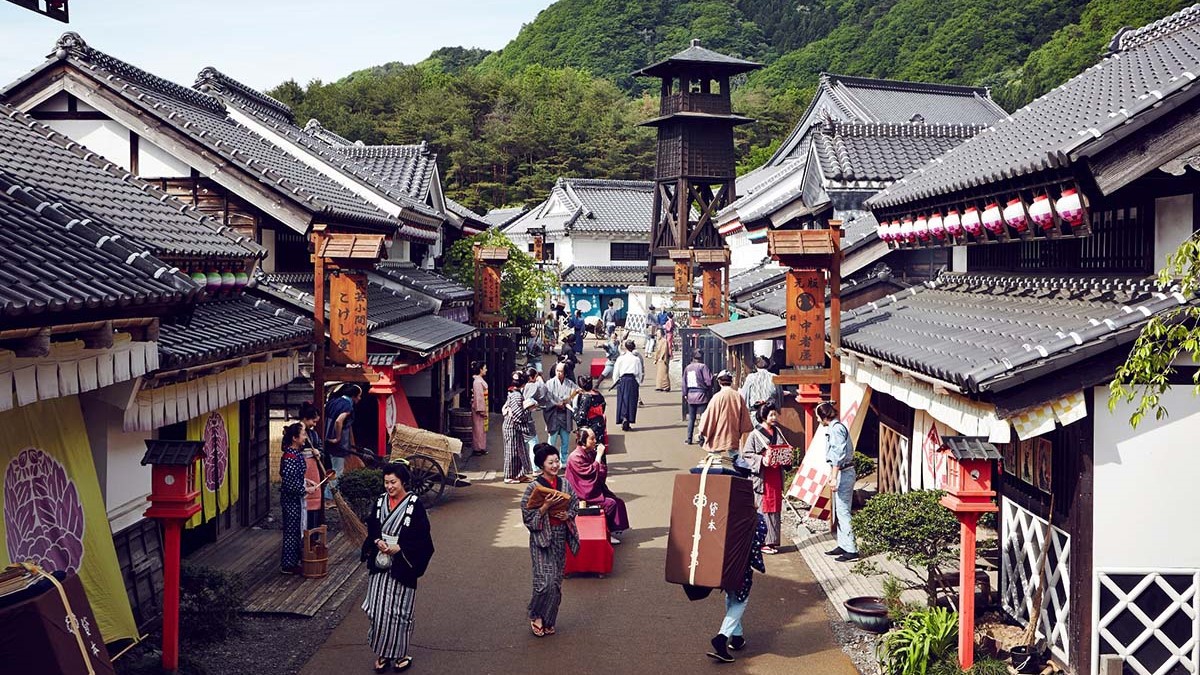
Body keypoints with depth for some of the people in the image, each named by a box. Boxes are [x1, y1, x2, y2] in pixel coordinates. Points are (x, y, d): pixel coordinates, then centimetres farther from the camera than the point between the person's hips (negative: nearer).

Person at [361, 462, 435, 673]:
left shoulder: (414, 505, -9)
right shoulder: (380, 501, 5)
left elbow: (421, 537, -9)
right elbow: (371, 529, 11)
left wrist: (399, 548, -17)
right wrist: (377, 542, -9)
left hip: (402, 566, -4)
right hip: (380, 565, 4)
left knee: (398, 611, 3)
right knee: (379, 610, 3)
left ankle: (400, 653, 16)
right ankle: (382, 652, 16)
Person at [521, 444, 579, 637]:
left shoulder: (565, 485, 3)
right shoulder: (534, 487, -10)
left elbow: (575, 505, 13)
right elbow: (528, 516, -11)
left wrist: (567, 515, -7)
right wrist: (546, 506, -23)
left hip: (560, 537, 5)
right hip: (541, 537, -5)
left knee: (556, 582, 9)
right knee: (545, 581, -11)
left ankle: (548, 621, 22)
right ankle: (535, 616, 12)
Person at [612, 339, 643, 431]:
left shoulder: (620, 358, -1)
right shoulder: (636, 359, -2)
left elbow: (616, 372, 3)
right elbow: (640, 372, 2)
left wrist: (616, 382, 15)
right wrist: (639, 382, 14)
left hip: (622, 380, 0)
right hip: (633, 380, 0)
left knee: (622, 400, 7)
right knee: (631, 401, 4)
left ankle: (623, 418, -8)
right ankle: (628, 420, 0)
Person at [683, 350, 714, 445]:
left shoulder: (687, 368, 8)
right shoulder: (703, 366, -10)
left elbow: (684, 383, 12)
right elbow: (708, 381, -14)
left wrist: (685, 394, 21)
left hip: (690, 395, 5)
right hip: (702, 395, -5)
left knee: (691, 418, 13)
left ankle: (689, 439, 15)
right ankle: (702, 439, -2)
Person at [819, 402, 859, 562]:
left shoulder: (836, 428, -15)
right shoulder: (837, 427, 16)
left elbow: (838, 454, -23)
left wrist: (834, 477, -24)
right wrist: (832, 474, 27)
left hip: (843, 473, -10)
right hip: (842, 472, 10)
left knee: (843, 511, -9)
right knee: (839, 511, 14)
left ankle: (851, 550, -8)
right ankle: (843, 546, 21)